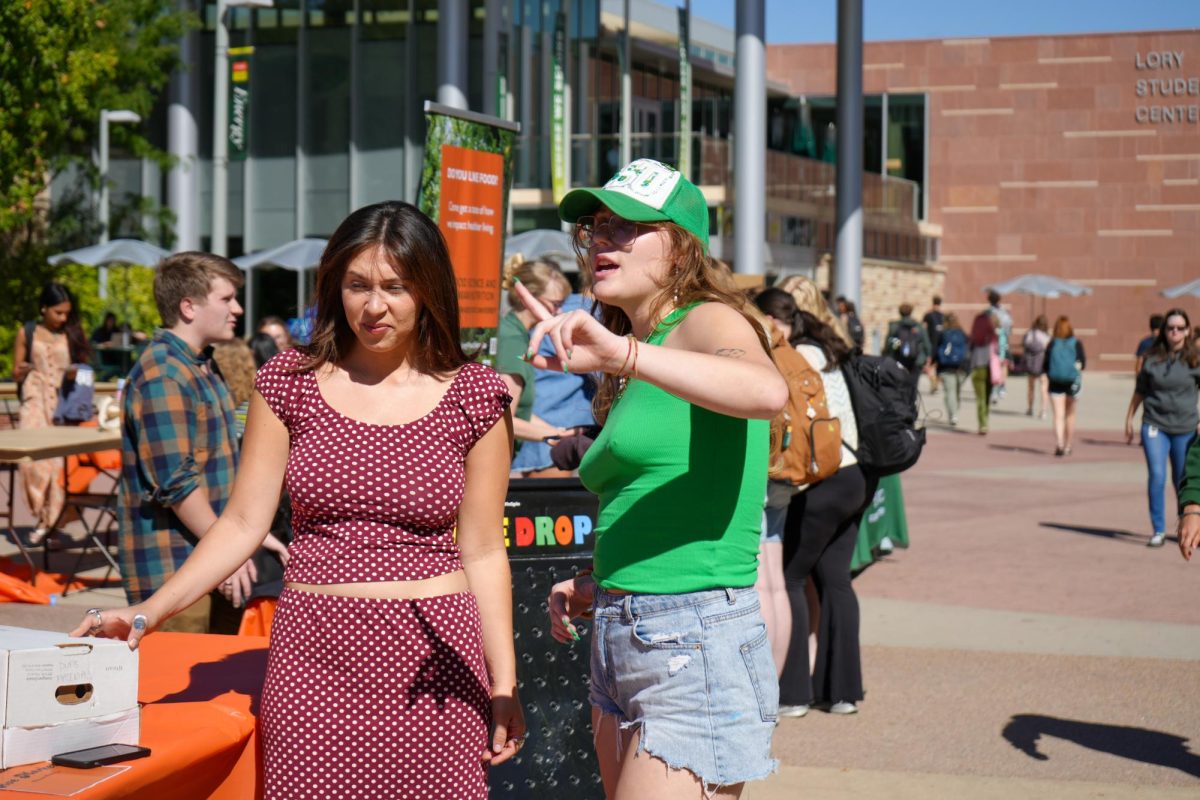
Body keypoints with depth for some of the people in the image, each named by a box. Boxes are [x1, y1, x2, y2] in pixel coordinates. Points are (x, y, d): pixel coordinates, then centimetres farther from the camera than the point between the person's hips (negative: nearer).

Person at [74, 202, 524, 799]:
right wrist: (150, 612, -5)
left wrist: (504, 684, 3)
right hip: (314, 654, 1)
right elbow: (243, 523, 5)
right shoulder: (291, 383, 5)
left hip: (434, 660, -1)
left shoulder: (472, 396, 3)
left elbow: (483, 552, 6)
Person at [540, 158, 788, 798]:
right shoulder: (637, 374, 20)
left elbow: (767, 393, -31)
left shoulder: (708, 321, -6)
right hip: (620, 648, 9)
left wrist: (620, 353, -39)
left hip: (696, 643, -9)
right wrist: (595, 588, 11)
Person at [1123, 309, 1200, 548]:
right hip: (1155, 425, 0)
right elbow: (1140, 391, 14)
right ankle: (1158, 530, -4)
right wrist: (1129, 418, 16)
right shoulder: (1152, 358, 3)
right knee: (1156, 476, -12)